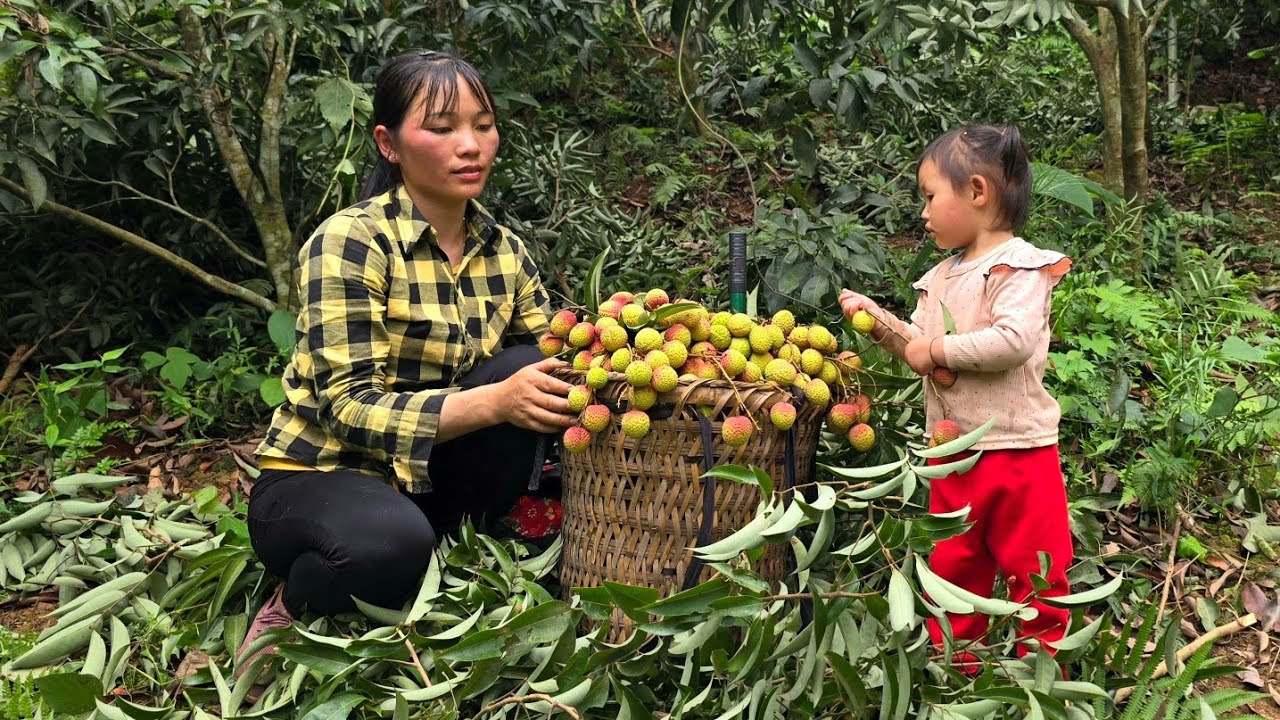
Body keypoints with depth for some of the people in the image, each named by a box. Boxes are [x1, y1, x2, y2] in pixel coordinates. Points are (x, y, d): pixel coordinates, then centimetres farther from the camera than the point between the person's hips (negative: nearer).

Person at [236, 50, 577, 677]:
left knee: (530, 369, -20)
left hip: (427, 483, 5)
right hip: (319, 477, -5)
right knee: (392, 545, -39)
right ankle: (289, 610, -5)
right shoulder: (351, 240, -16)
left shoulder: (504, 251, 2)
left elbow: (538, 381, 1)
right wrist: (493, 401, -37)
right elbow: (349, 407, -23)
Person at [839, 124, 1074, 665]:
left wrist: (937, 349, -19)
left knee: (1033, 571, 6)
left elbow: (1015, 340, -28)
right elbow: (920, 348, 20)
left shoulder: (1019, 265, -13)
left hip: (1017, 452, -8)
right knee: (952, 569, 16)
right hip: (953, 455, 8)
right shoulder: (941, 278, 13)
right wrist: (880, 321, 5)